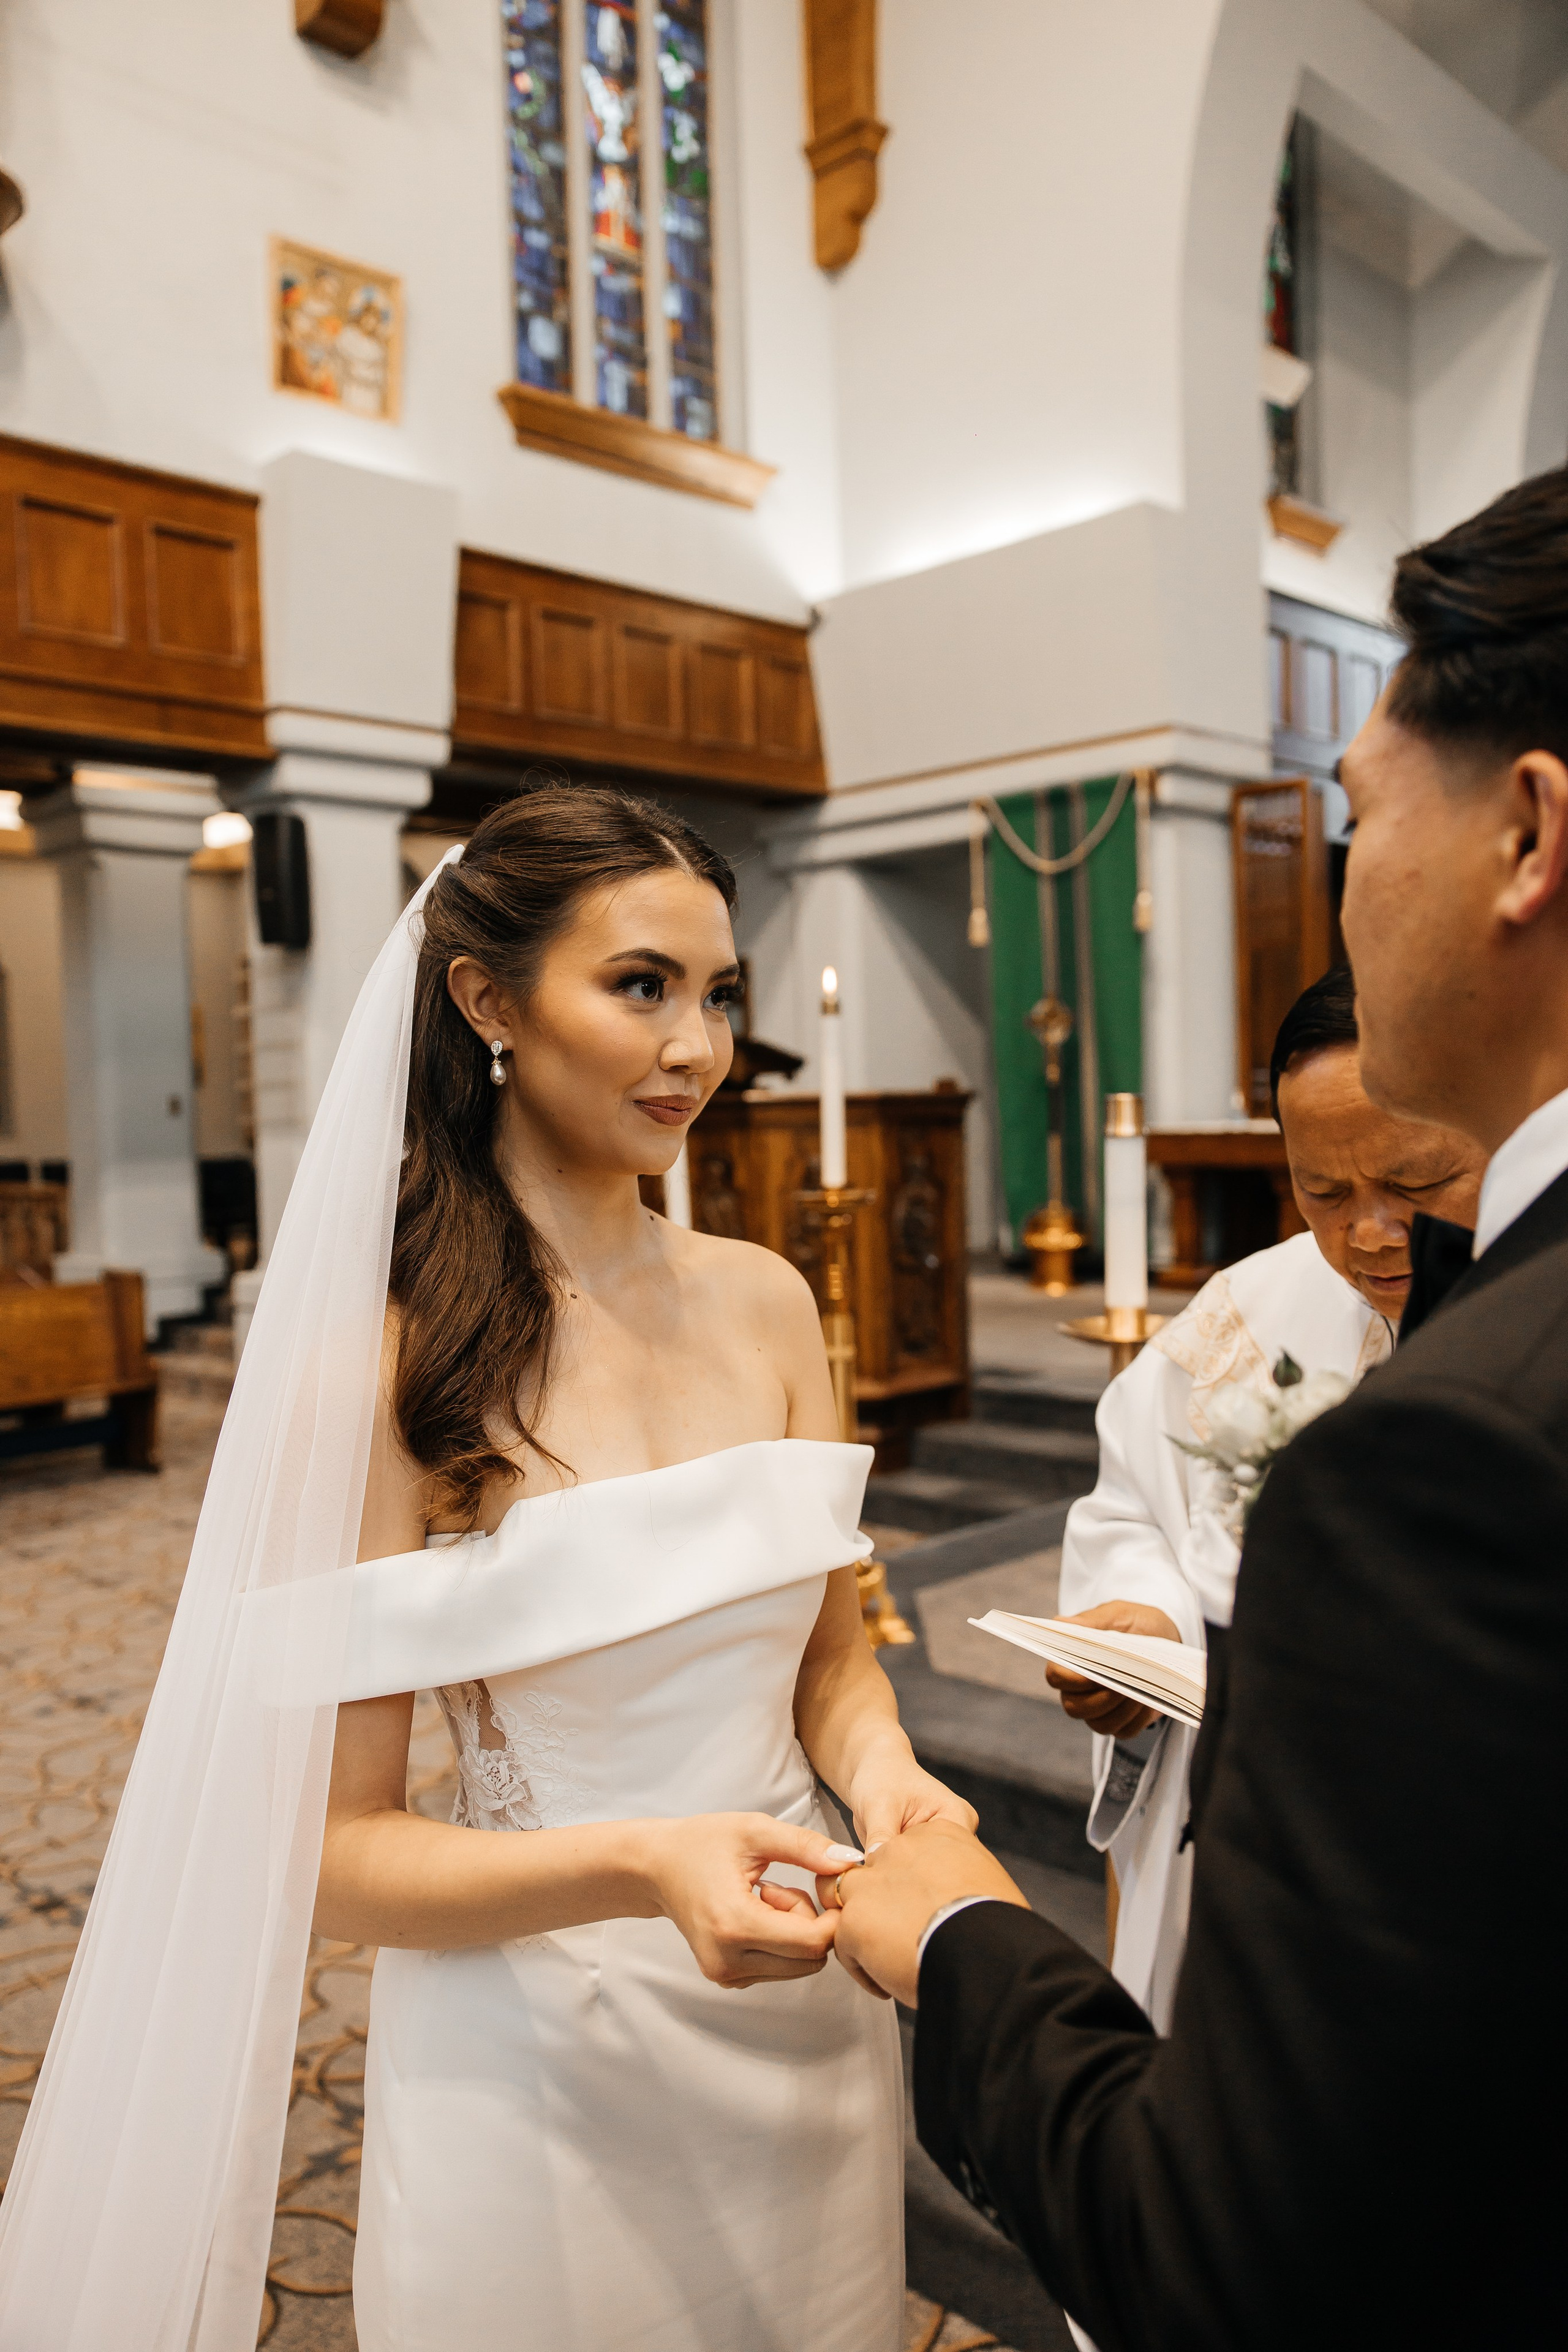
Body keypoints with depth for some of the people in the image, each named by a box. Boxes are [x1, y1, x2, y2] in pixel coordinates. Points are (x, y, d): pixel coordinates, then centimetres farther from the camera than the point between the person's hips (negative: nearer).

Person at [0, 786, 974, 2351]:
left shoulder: (763, 1302, -3)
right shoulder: (380, 1362, -18)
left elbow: (831, 1657, 7)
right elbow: (335, 1853, -14)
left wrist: (883, 1770, -14)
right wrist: (640, 1866, -29)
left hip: (805, 2029, 5)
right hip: (536, 2063, -5)